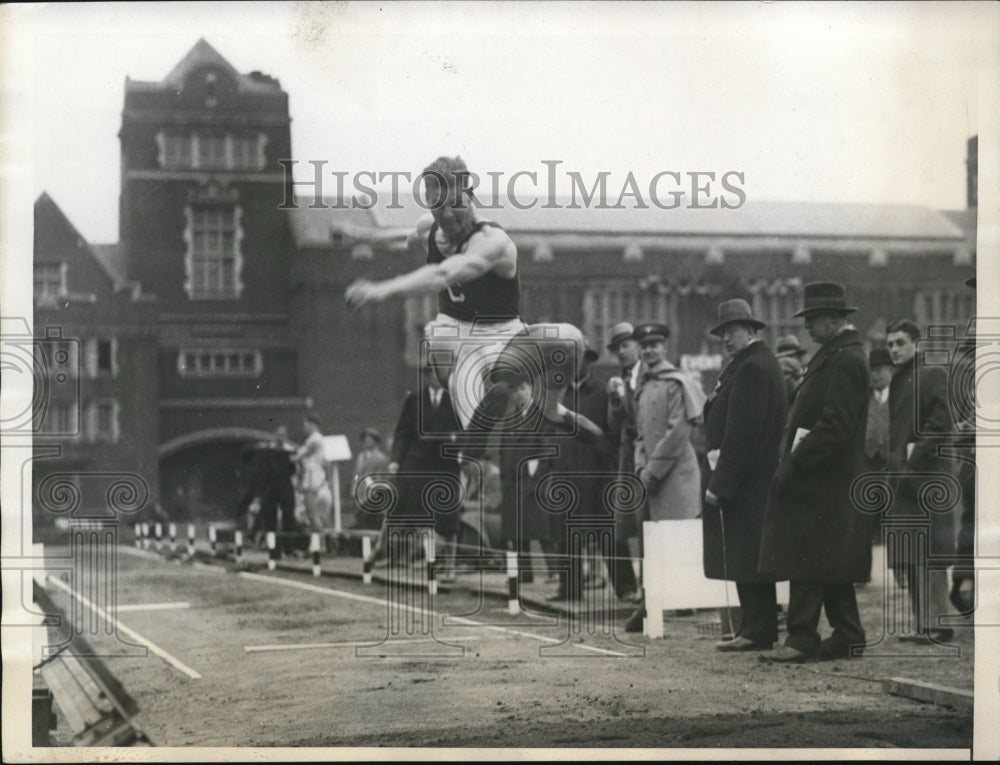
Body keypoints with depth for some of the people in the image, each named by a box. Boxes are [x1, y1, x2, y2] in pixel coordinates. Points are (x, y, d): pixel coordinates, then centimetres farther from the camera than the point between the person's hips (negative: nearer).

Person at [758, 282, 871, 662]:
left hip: (819, 480, -10)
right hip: (829, 482, 10)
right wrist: (791, 465, 14)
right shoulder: (833, 355, 17)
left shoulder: (845, 360, -16)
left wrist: (792, 468, -20)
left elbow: (835, 426, -22)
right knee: (829, 562, 13)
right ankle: (848, 636, 18)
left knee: (806, 561, -7)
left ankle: (802, 638, -5)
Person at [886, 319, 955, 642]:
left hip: (927, 476, -8)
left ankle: (937, 622, -8)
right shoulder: (897, 382, 19)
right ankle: (923, 624, 12)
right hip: (904, 479, 8)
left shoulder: (934, 375, -4)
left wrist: (916, 455, -12)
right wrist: (895, 462, 8)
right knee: (909, 558, 8)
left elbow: (941, 424, -11)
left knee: (929, 554, -10)